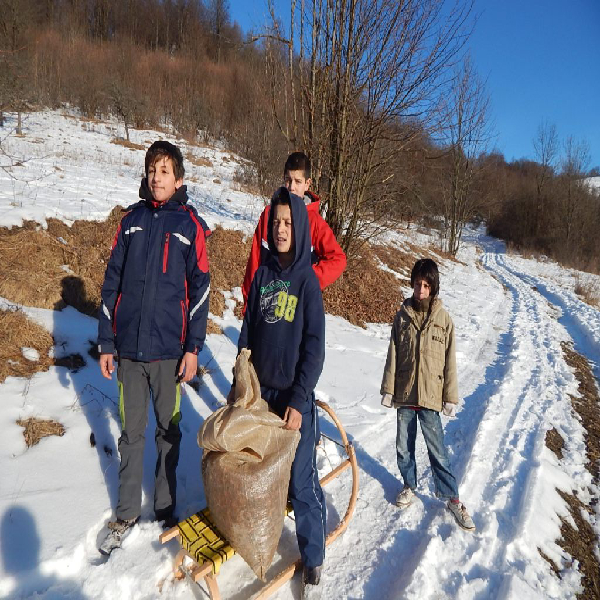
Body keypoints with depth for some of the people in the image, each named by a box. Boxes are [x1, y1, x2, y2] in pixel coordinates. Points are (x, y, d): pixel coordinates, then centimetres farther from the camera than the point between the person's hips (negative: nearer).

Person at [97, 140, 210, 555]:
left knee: (169, 432, 13)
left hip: (169, 349, -2)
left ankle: (166, 509, 32)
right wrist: (106, 343, 5)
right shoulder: (132, 219, 6)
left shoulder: (190, 225, -2)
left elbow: (200, 288, -4)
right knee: (131, 433, 14)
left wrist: (193, 348, -8)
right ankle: (127, 513, 32)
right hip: (129, 347, 3)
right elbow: (113, 282, 7)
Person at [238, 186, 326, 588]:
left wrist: (298, 401, -14)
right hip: (260, 392, 4)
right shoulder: (263, 274, 5)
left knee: (301, 480, 4)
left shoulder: (307, 280, -8)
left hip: (294, 397, -4)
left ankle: (313, 557, 24)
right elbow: (248, 330, 10)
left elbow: (315, 348, -10)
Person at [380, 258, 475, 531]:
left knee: (437, 450, 4)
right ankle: (409, 486, 36)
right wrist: (388, 389, 1)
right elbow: (392, 355, 2)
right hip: (404, 394, 2)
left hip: (430, 395, -2)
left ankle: (452, 498, 22)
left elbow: (449, 362, 0)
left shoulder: (443, 319, -4)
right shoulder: (402, 315, 0)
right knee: (404, 446, 14)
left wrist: (451, 398, -1)